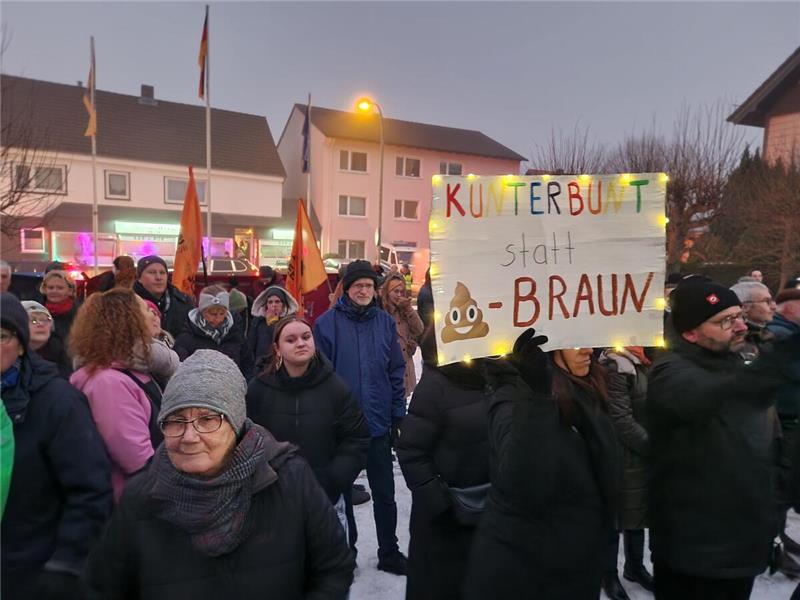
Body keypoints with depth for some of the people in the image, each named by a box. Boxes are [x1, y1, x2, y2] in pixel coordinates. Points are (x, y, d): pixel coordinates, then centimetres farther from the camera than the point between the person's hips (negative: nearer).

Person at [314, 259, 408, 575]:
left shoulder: (385, 322, 1)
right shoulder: (328, 322, -8)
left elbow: (396, 371, 4)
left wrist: (398, 415, 2)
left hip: (378, 423, 2)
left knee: (384, 493, 14)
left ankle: (389, 552, 33)